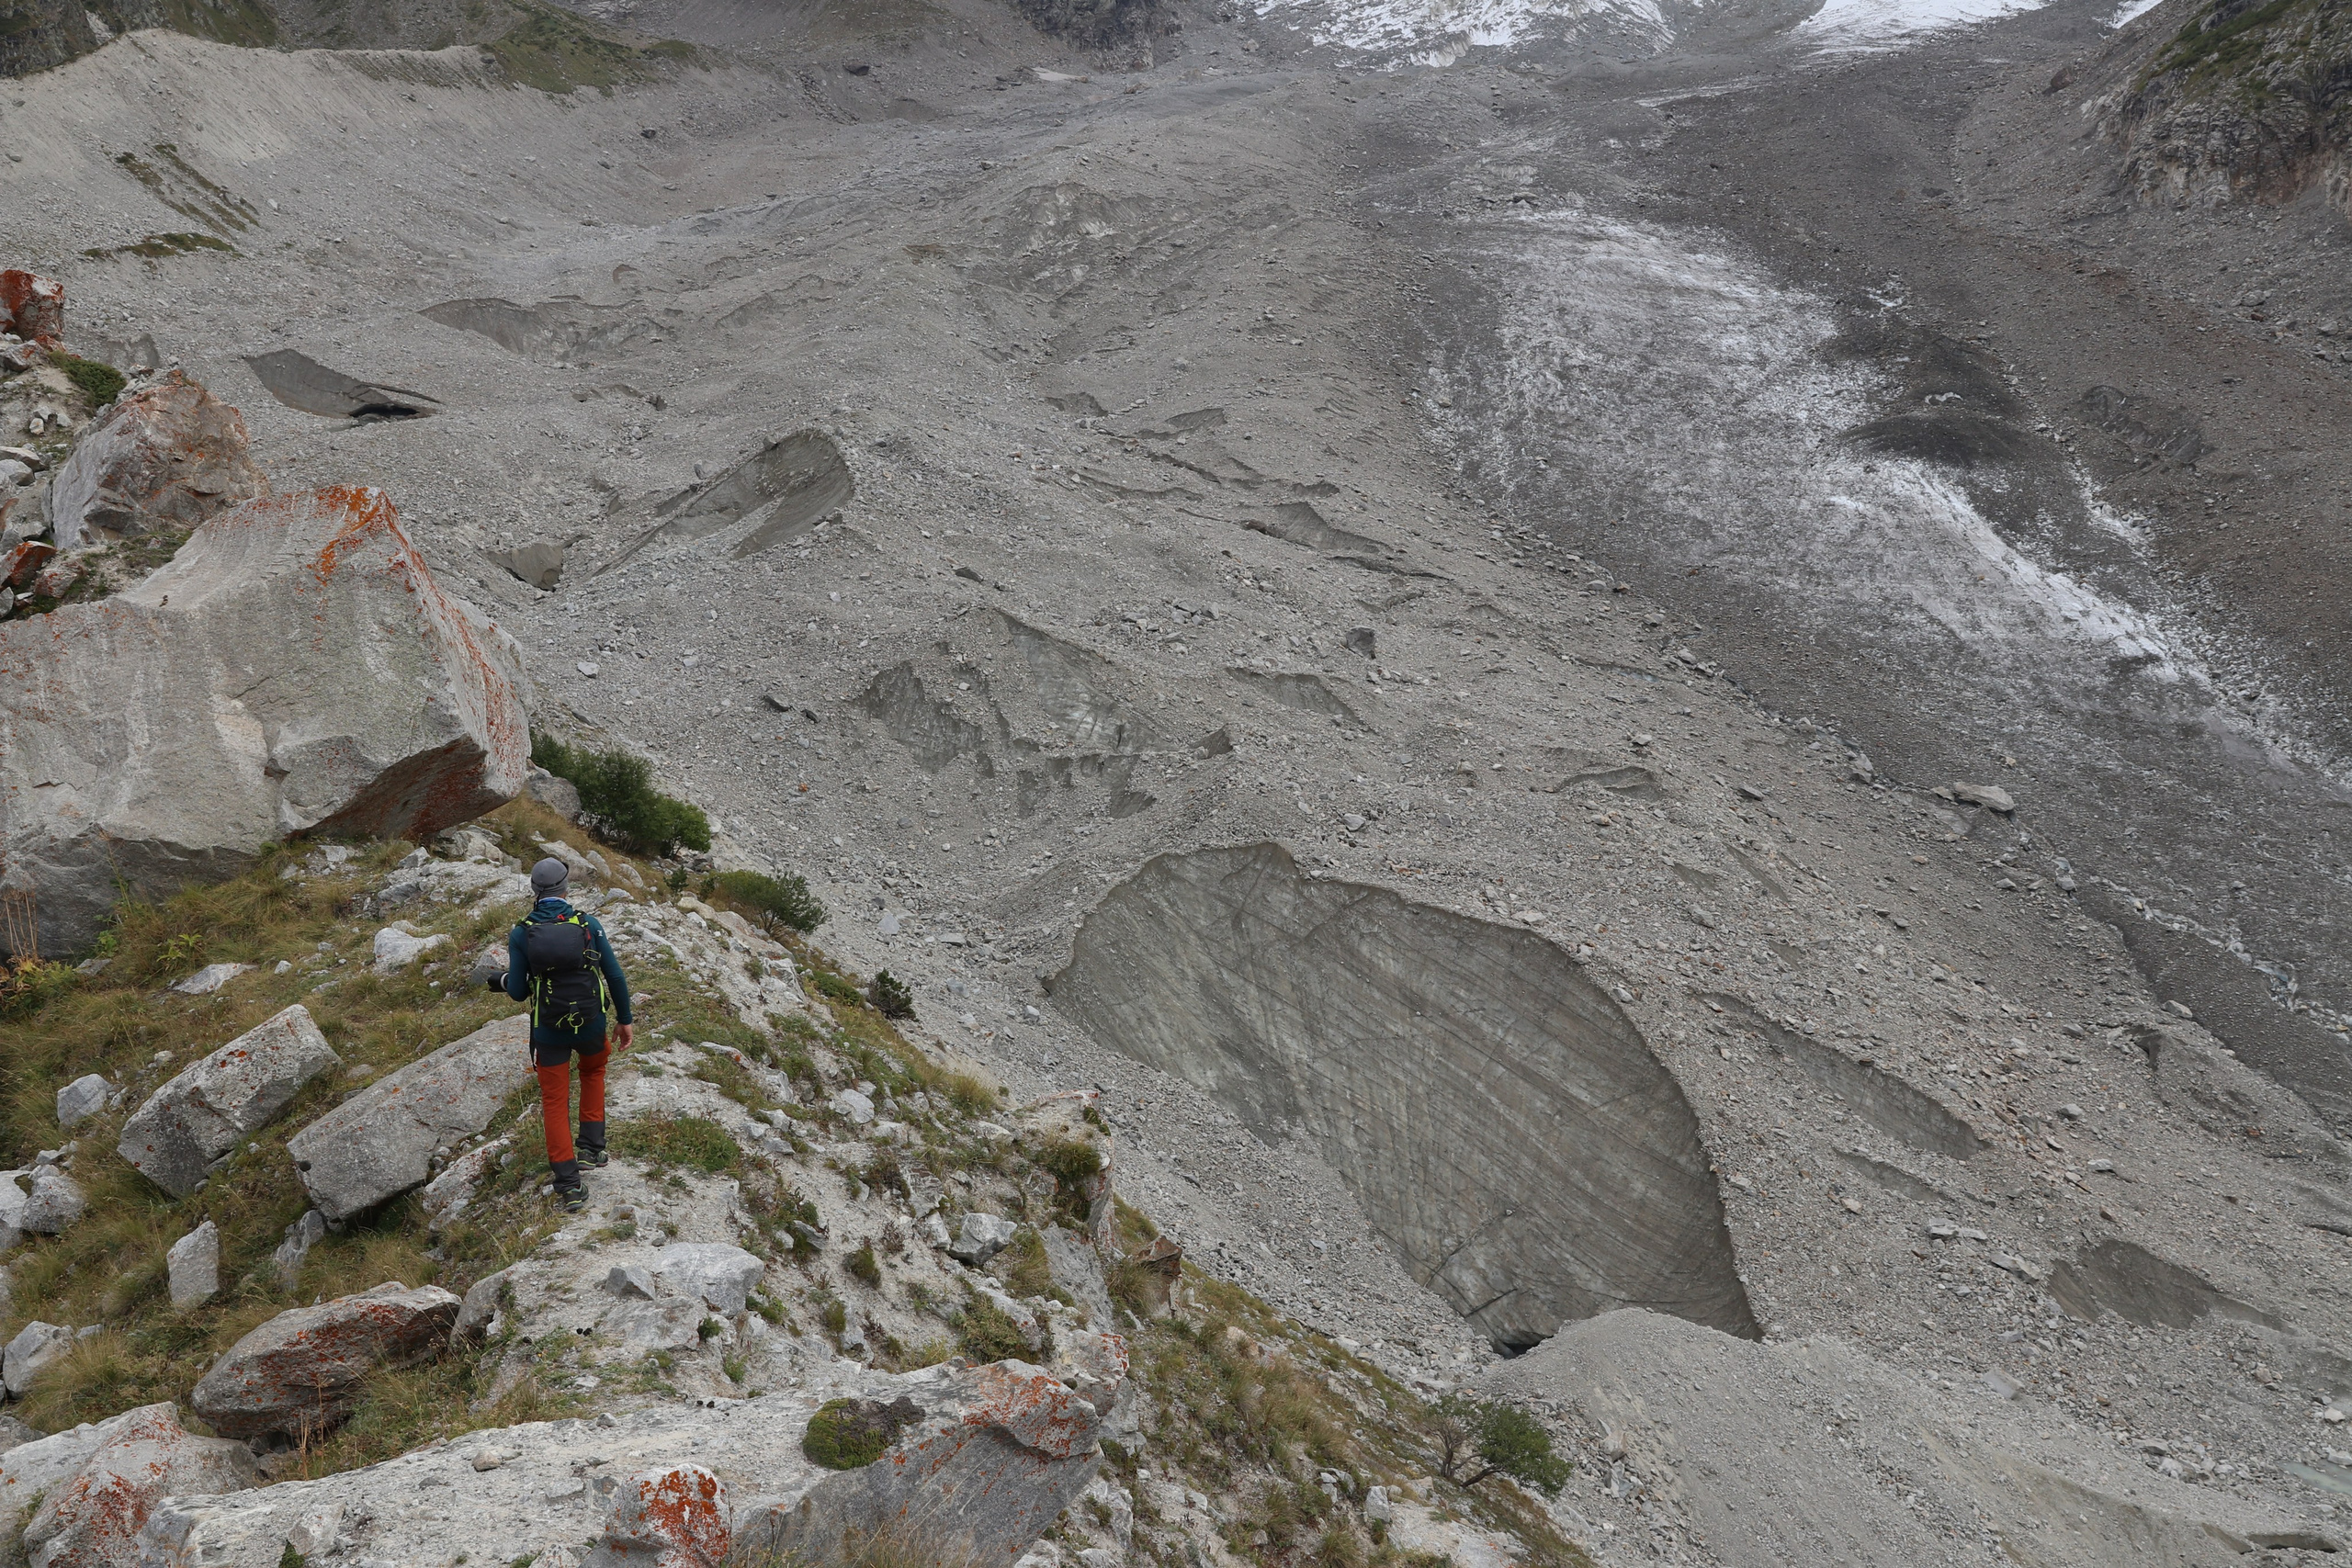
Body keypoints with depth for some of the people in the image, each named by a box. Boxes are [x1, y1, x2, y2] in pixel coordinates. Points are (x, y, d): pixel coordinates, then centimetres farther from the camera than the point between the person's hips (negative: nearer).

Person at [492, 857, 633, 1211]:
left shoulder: (520, 933, -10)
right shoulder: (588, 925, -8)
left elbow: (518, 992, -6)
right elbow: (616, 976, -5)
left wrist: (503, 981, 18)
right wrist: (624, 1020, 8)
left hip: (549, 1032, -1)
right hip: (591, 1025, 1)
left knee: (555, 1102, 12)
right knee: (593, 1070, 33)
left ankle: (569, 1187, 9)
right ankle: (591, 1146, 29)